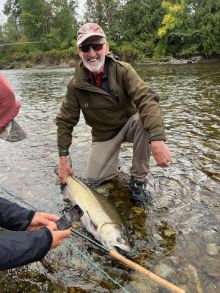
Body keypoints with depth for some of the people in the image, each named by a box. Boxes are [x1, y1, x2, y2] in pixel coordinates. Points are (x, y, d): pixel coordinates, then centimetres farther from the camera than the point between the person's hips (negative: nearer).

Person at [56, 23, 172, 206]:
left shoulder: (123, 70, -20)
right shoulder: (75, 85, -14)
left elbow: (147, 99, -34)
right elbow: (65, 122, -6)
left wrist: (157, 140, -50)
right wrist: (63, 160, -10)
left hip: (129, 124, -1)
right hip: (104, 134, 2)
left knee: (143, 120, -35)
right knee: (94, 179, -11)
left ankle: (139, 179, -15)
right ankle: (111, 159, 25)